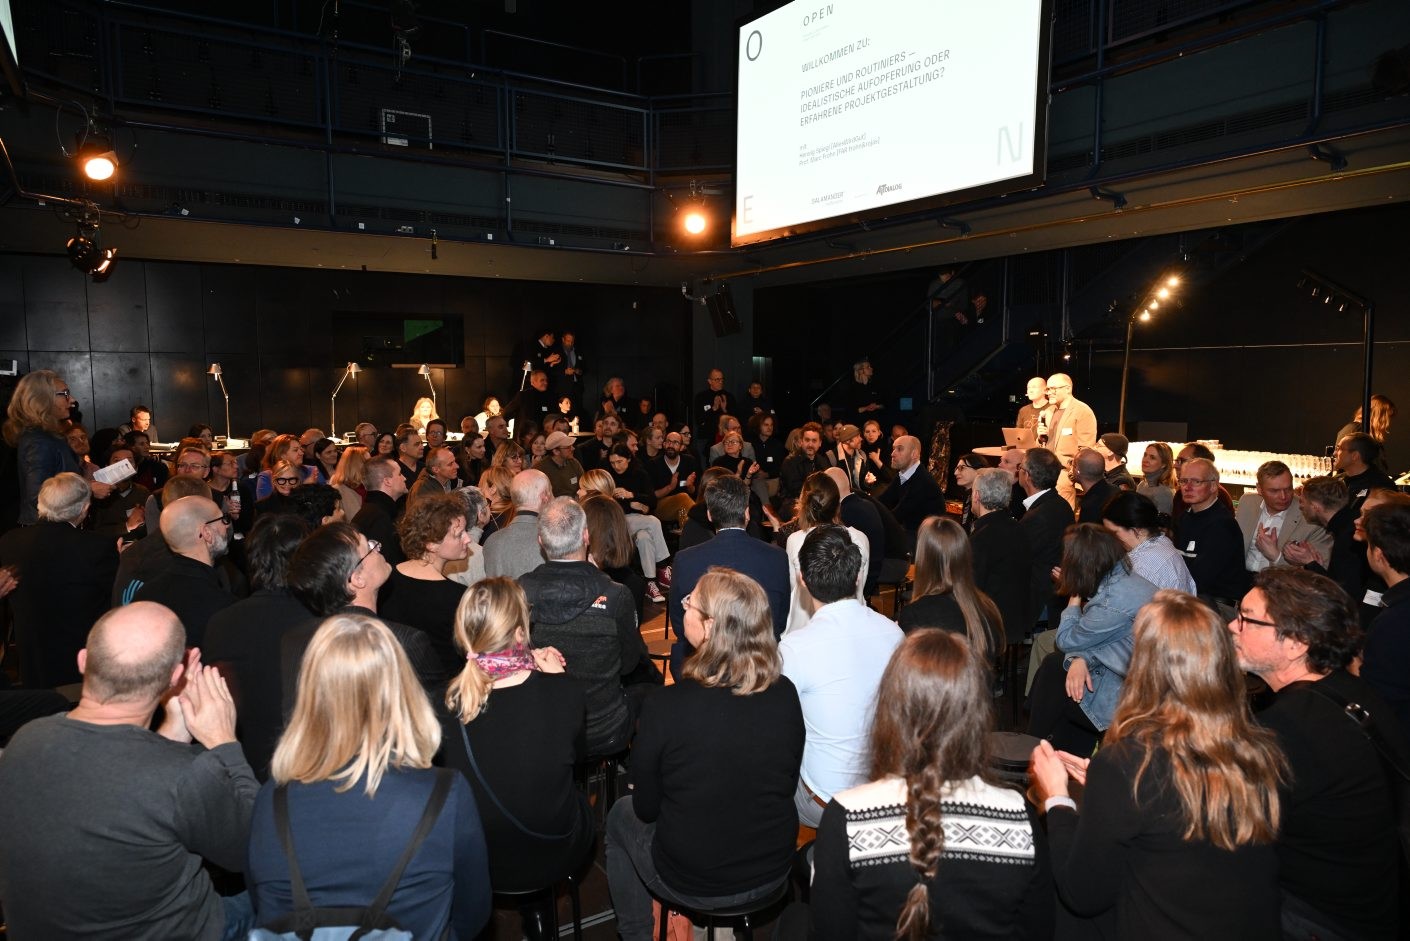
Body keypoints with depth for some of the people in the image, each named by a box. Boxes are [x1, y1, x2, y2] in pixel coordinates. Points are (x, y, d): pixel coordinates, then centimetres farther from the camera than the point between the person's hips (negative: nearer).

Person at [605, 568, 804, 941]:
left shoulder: (665, 706, -27)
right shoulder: (785, 694, -16)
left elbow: (646, 808, -11)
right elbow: (786, 785, 1)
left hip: (692, 885, -3)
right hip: (774, 873, 4)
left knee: (620, 816, 25)